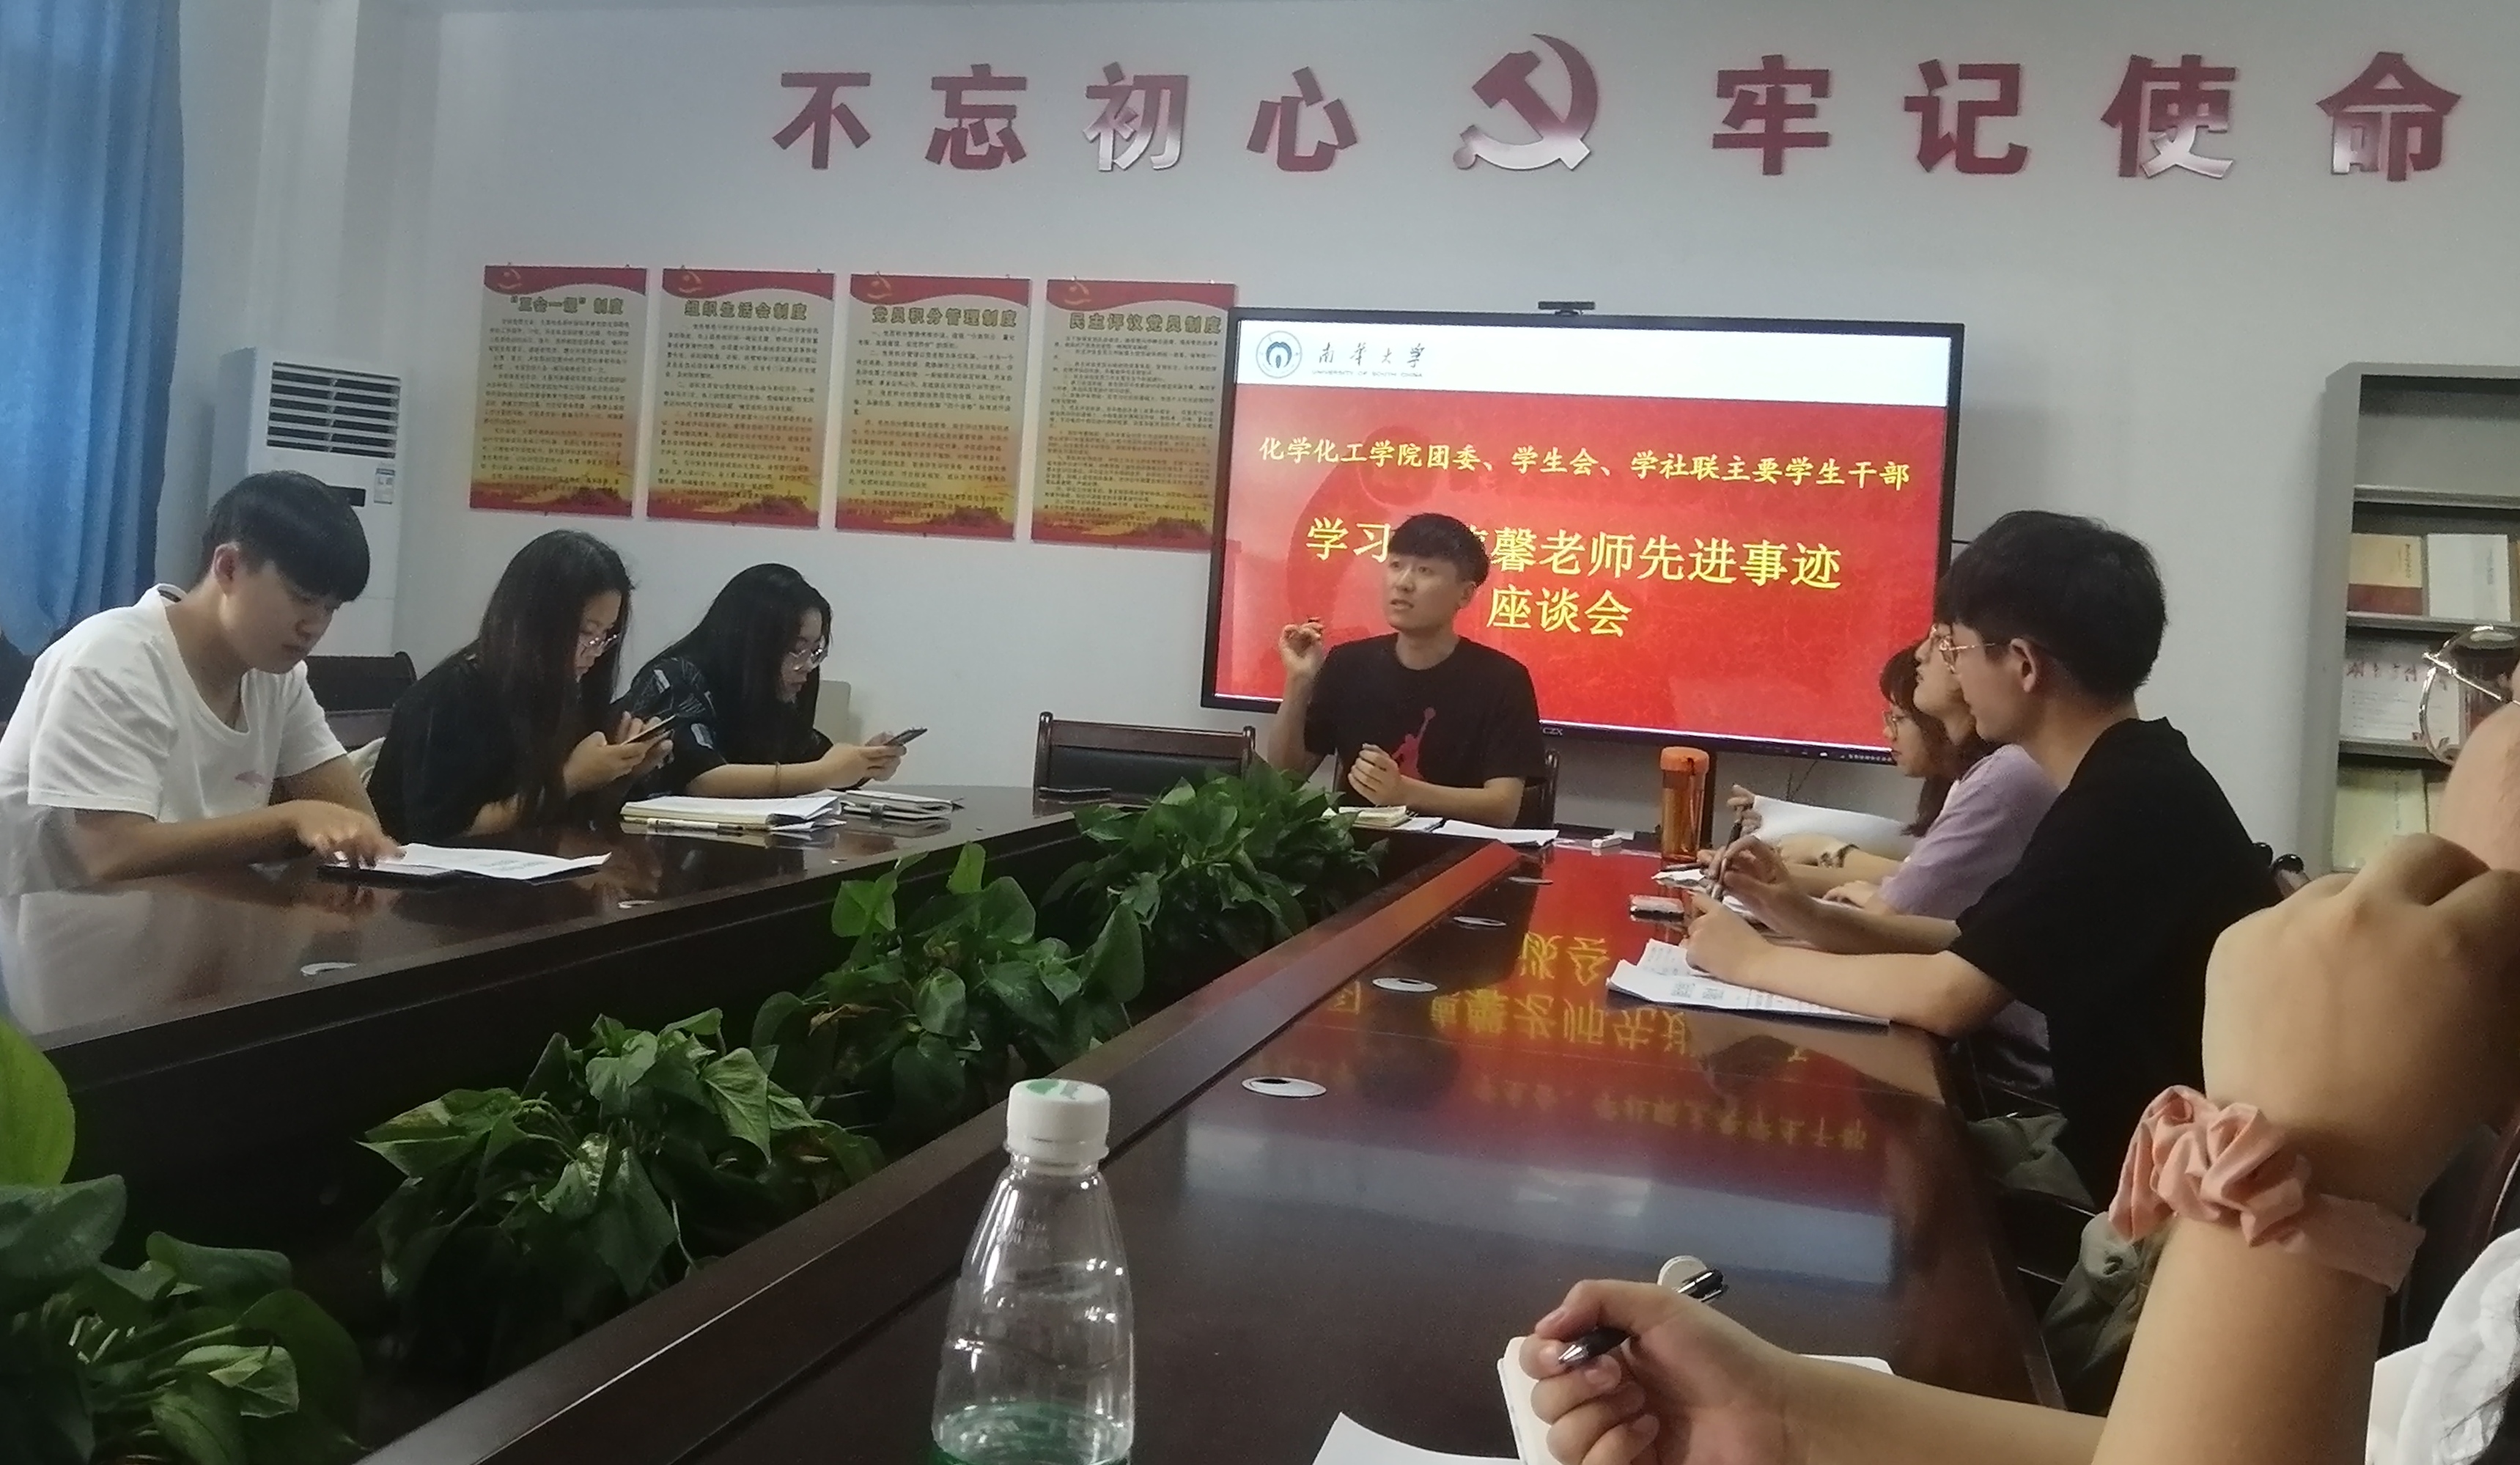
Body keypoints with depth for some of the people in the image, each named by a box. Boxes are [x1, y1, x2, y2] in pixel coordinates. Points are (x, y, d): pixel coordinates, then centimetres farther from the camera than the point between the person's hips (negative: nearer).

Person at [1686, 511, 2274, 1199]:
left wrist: (1756, 960, -14)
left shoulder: (2131, 802, -24)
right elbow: (1977, 945, 13)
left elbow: (1951, 995, -27)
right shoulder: (2130, 782, 7)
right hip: (2134, 1147, 8)